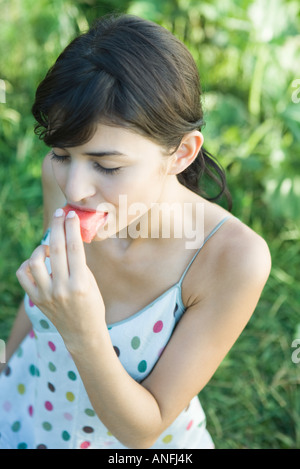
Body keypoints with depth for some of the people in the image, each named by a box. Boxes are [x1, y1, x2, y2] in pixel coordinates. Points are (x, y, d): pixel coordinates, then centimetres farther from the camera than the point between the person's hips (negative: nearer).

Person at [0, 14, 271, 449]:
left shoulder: (235, 258, -34)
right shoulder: (60, 178, -22)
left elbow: (141, 430, -25)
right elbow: (46, 284, -2)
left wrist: (84, 335, -41)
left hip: (137, 440, -3)